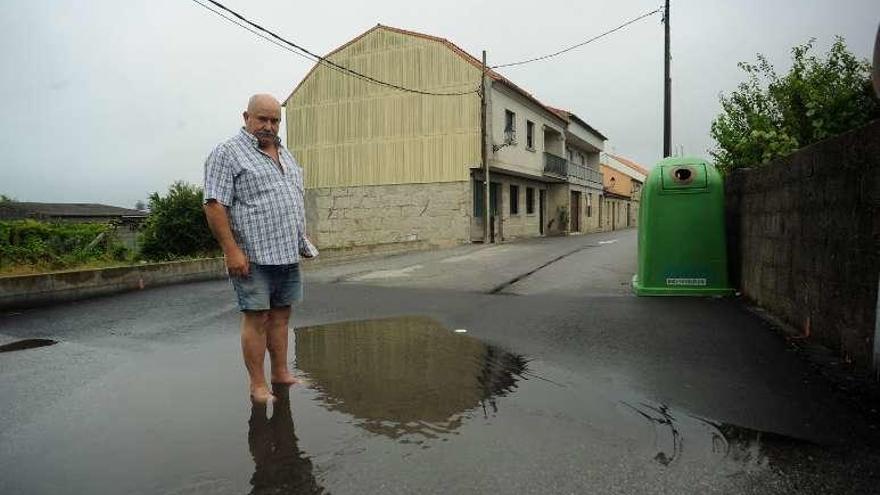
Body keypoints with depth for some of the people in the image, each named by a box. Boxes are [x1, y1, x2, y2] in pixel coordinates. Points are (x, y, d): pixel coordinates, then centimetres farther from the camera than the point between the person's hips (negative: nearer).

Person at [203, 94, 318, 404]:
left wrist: (303, 239, 19)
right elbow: (214, 204, -13)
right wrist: (232, 251, -18)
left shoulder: (284, 154, 18)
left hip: (288, 254, 7)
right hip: (254, 257, -7)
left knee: (280, 315, 12)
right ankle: (258, 384, 8)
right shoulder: (227, 153, -6)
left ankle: (281, 373, 23)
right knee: (257, 318, -2)